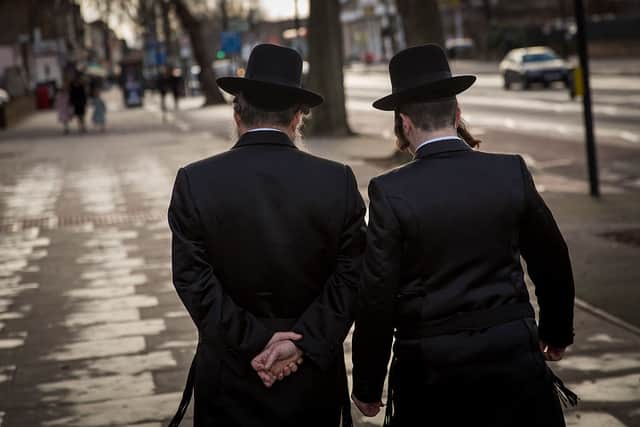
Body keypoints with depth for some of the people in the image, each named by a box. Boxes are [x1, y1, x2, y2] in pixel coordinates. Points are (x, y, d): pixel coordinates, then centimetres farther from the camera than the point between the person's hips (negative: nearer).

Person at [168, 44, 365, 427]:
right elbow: (351, 276, -9)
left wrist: (253, 344, -11)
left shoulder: (195, 182, -8)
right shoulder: (338, 181, -6)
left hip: (228, 381, 0)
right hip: (314, 381, 1)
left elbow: (194, 280, -11)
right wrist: (301, 344, -11)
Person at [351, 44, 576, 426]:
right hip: (514, 355, 2)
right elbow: (552, 262, 7)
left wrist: (368, 386, 0)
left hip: (431, 368, -2)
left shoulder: (391, 192, -11)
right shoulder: (511, 173, -3)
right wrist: (557, 332, 24)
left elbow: (377, 298, -10)